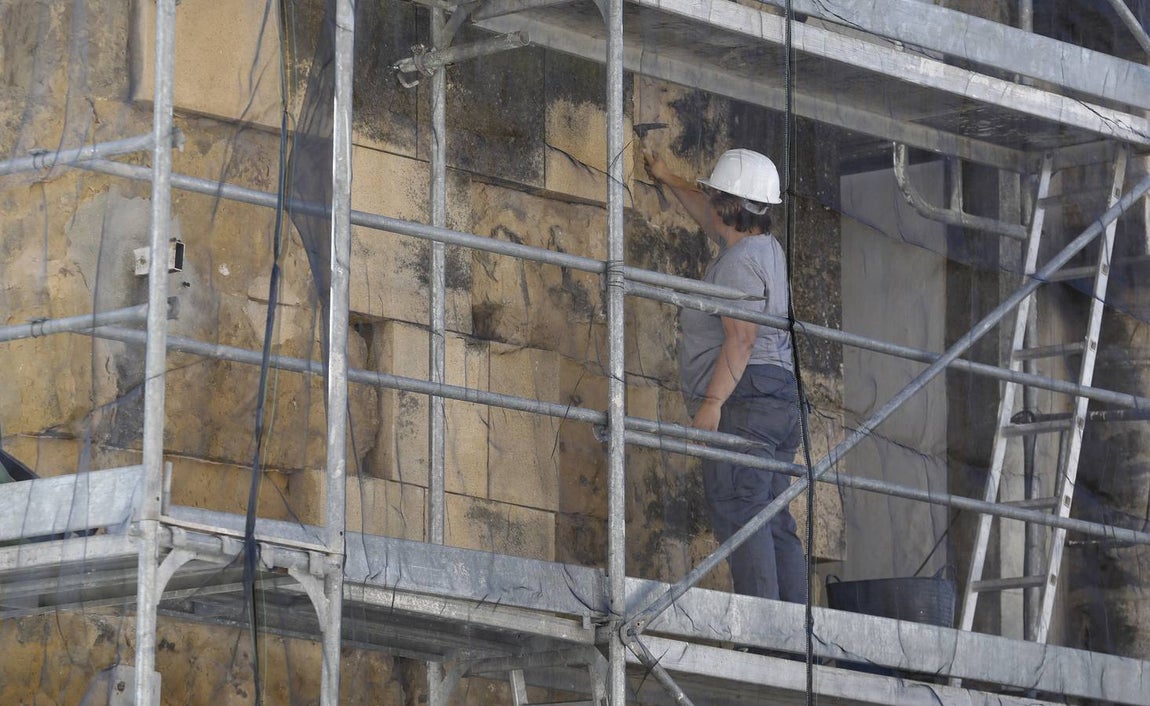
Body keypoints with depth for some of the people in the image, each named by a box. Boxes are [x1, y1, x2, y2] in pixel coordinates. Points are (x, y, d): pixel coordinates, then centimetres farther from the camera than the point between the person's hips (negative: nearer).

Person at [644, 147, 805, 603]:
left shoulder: (739, 261, -8)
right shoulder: (766, 248, 21)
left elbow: (741, 338, -19)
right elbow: (712, 220, 42)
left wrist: (712, 402, -23)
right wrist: (668, 180, 52)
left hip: (744, 398, -10)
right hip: (780, 399, 10)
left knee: (738, 513, -17)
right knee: (776, 525, 5)